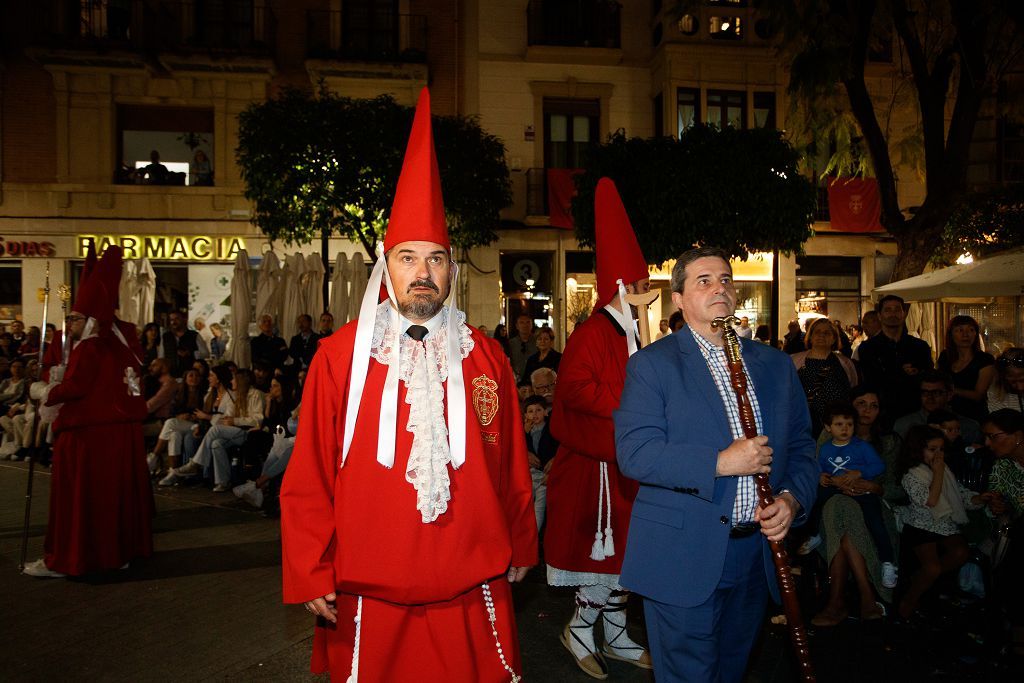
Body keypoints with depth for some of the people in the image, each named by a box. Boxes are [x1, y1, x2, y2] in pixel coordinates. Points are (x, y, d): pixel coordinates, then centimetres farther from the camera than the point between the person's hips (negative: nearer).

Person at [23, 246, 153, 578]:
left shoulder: (87, 348, -14)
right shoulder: (121, 342, 9)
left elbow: (73, 386, -19)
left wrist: (50, 396, -1)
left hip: (89, 434, -8)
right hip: (123, 430, 8)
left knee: (77, 494, 1)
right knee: (119, 491, 14)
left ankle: (62, 559, 9)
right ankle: (121, 550, 23)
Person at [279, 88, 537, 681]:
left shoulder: (486, 358, 1)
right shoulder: (339, 356, -4)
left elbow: (512, 468, 6)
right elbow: (309, 479, -3)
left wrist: (519, 550, 12)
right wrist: (310, 575, -3)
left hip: (472, 596, 2)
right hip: (368, 598, -1)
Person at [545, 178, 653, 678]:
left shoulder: (628, 334, 14)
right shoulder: (593, 333, -15)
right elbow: (575, 389, -25)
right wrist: (627, 402, -21)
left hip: (622, 459, 9)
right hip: (595, 462, -9)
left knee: (619, 550, 15)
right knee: (601, 549, -1)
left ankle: (614, 636, 27)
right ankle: (581, 629, 18)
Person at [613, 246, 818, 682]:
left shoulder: (775, 364, 10)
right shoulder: (653, 364, -7)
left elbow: (801, 445, 13)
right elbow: (633, 453, -17)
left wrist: (793, 497, -6)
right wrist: (720, 463, -23)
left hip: (755, 557, 5)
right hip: (682, 560, -5)